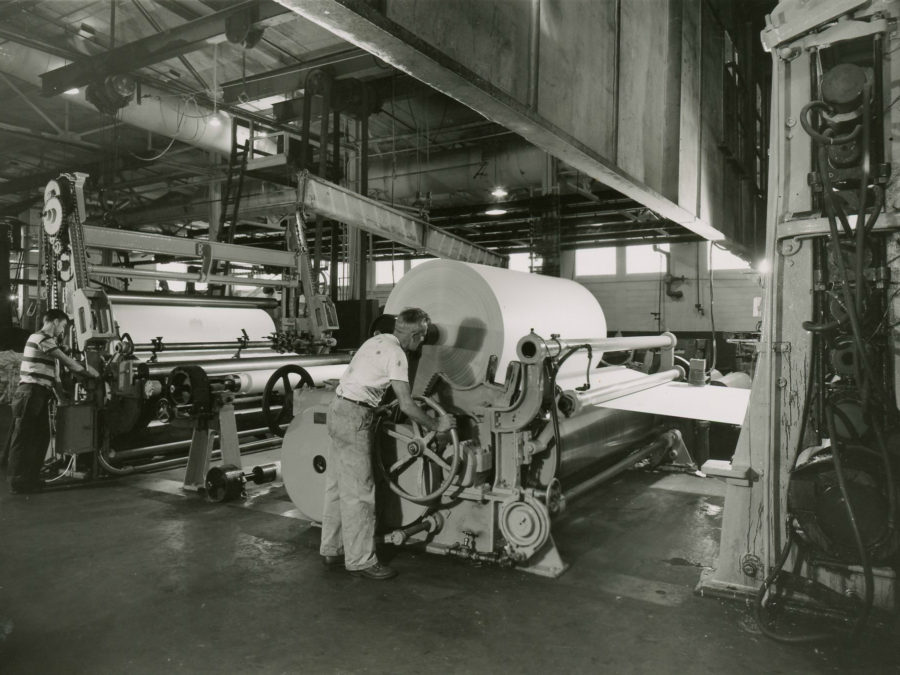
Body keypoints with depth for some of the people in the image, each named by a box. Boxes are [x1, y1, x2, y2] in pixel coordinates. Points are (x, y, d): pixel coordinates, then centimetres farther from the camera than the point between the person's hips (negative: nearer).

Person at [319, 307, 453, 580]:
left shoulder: (378, 341, 13)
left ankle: (331, 550, 28)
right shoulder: (395, 353, -15)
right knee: (359, 491, -3)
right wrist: (436, 425, -6)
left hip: (339, 409, 10)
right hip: (355, 417, -10)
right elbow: (406, 406, -18)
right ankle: (360, 560, 5)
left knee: (339, 485, 16)